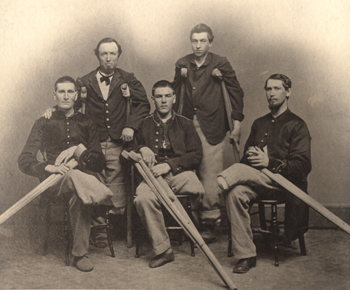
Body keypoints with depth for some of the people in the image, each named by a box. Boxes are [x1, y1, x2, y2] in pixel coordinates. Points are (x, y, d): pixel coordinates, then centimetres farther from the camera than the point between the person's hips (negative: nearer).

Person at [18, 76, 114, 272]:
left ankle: (80, 253, -28)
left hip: (85, 175, 1)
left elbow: (100, 162, 9)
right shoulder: (44, 123, 13)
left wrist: (79, 150, -9)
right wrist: (49, 167, -17)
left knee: (80, 194, -36)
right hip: (55, 181, -1)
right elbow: (25, 161, 3)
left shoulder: (87, 123, 17)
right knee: (74, 176, -39)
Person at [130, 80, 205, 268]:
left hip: (180, 173, -1)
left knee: (198, 190, -37)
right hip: (153, 174, 1)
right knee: (143, 197, -35)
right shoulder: (144, 124, 20)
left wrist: (169, 165, -8)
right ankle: (162, 250, -23)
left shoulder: (185, 124, 17)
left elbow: (196, 155, 6)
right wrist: (141, 149, 2)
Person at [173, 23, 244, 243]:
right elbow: (175, 93, 21)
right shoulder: (182, 64, 11)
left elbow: (236, 91, 5)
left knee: (211, 175, -7)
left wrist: (237, 122, 1)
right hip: (187, 125, 3)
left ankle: (210, 222, 1)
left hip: (212, 128, -3)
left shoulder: (220, 63, 0)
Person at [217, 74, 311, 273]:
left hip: (283, 184, -4)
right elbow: (246, 158, 22)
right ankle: (246, 256, -27)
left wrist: (270, 162, -19)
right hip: (257, 182, 5)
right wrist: (250, 156, -4)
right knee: (235, 192, -30)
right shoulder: (259, 124, 23)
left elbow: (303, 166, -6)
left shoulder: (297, 125, 4)